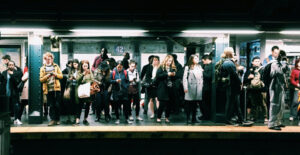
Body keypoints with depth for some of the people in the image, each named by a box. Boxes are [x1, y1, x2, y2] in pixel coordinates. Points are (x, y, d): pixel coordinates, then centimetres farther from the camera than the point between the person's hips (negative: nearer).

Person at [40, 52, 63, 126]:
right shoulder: (43, 68, 9)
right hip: (48, 89, 0)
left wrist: (55, 74, -12)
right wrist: (47, 76, -14)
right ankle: (53, 119, 6)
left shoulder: (56, 66, 10)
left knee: (57, 105, 0)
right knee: (51, 105, 0)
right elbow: (41, 79, 3)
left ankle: (57, 119, 11)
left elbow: (61, 76, 7)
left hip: (56, 88, 0)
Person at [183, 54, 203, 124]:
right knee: (189, 104, -3)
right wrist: (185, 87, -12)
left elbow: (202, 77, 15)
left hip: (198, 88, 4)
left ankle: (194, 118, 13)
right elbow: (184, 78, -4)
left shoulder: (199, 67, 16)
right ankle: (188, 118, 3)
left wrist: (202, 86, 5)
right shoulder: (187, 67, 2)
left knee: (195, 104, 6)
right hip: (190, 88, -4)